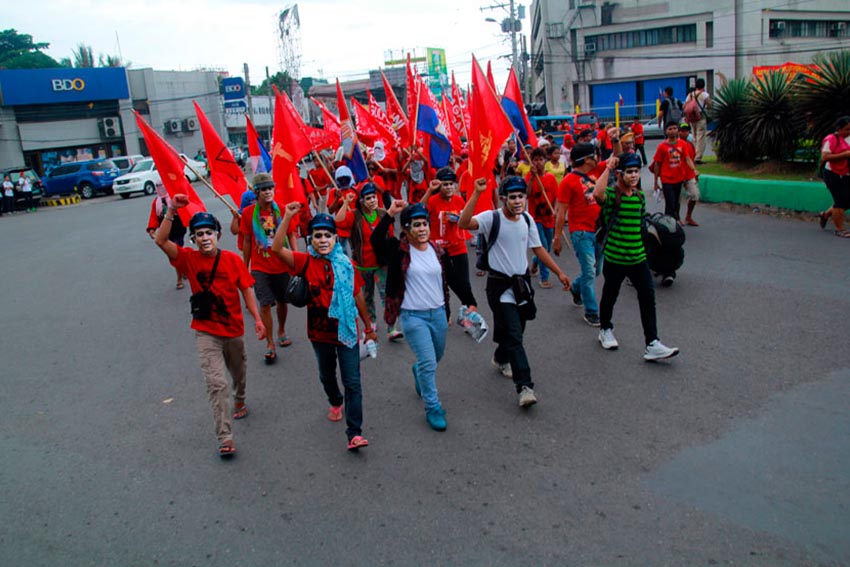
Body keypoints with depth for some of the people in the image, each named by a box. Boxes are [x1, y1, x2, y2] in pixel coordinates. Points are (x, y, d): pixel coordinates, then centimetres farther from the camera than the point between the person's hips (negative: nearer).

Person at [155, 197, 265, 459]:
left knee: (239, 373, 23)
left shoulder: (233, 260, -8)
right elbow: (161, 241, -19)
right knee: (216, 383, -11)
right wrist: (172, 211, -28)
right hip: (206, 332, -1)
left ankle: (240, 401, 56)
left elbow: (247, 290, -7)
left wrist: (257, 319, -16)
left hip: (234, 329, 2)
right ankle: (225, 438, -7)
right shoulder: (189, 259, -7)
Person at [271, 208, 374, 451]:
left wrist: (369, 327, 9)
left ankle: (355, 433, -2)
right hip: (319, 332, 2)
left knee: (352, 382, -4)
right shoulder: (306, 262, -7)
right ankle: (336, 402, 54)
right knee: (327, 374, 24)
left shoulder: (346, 264, -7)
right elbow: (277, 249, -23)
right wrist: (287, 218, -32)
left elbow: (358, 297, 2)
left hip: (346, 331, -1)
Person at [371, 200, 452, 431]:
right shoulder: (399, 250, -10)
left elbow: (449, 281, 10)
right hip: (413, 316, -5)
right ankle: (433, 408, 7)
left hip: (438, 312, 5)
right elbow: (376, 240, -29)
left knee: (437, 356, 22)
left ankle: (419, 371, 56)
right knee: (428, 362, -9)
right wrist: (390, 214, -33)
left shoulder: (439, 251, 1)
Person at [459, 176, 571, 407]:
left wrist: (559, 273, 12)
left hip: (522, 282, 6)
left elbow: (538, 249, 12)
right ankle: (525, 386, -12)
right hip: (500, 285, -6)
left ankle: (501, 359, 48)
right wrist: (477, 193, -39)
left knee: (516, 331, 19)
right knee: (514, 335, -13)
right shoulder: (492, 218, -15)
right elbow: (464, 223, -33)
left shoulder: (527, 219, 4)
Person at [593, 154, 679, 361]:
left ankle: (652, 344, -1)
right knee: (610, 296, 14)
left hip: (638, 257, 5)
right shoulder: (611, 194, -12)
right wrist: (608, 168, -28)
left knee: (648, 297, -3)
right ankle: (605, 330, 39)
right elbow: (597, 194, -37)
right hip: (614, 258, -4)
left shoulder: (639, 196, 7)